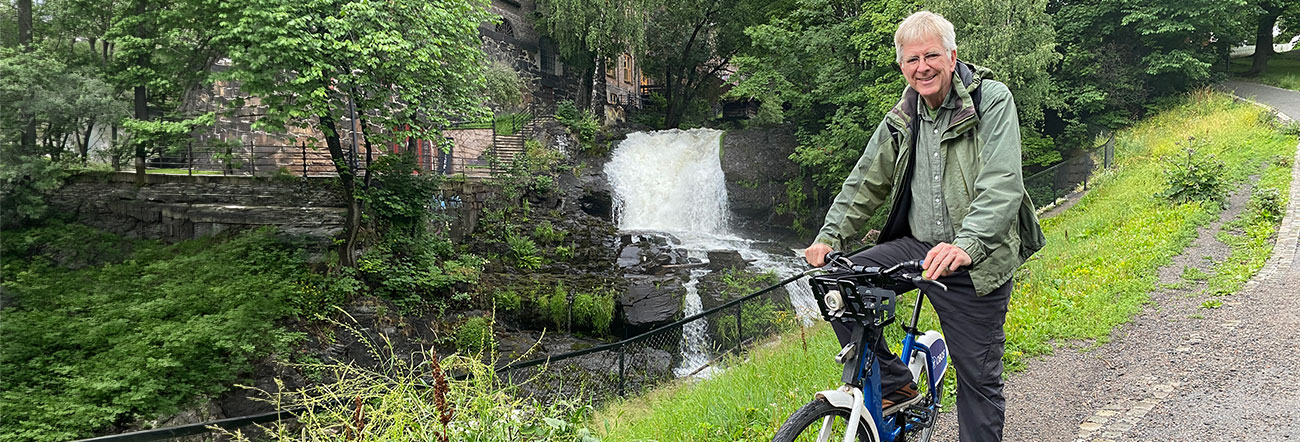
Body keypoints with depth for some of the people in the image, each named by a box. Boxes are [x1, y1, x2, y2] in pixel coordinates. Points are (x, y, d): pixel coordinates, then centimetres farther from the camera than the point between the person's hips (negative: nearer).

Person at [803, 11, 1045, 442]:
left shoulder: (992, 100, -10)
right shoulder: (900, 122, 7)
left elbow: (1003, 184, -22)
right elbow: (865, 184, 14)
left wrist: (966, 245, -36)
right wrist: (829, 236, 0)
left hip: (976, 260, -5)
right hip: (915, 246, 5)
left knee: (978, 375, 1)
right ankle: (894, 386, 3)